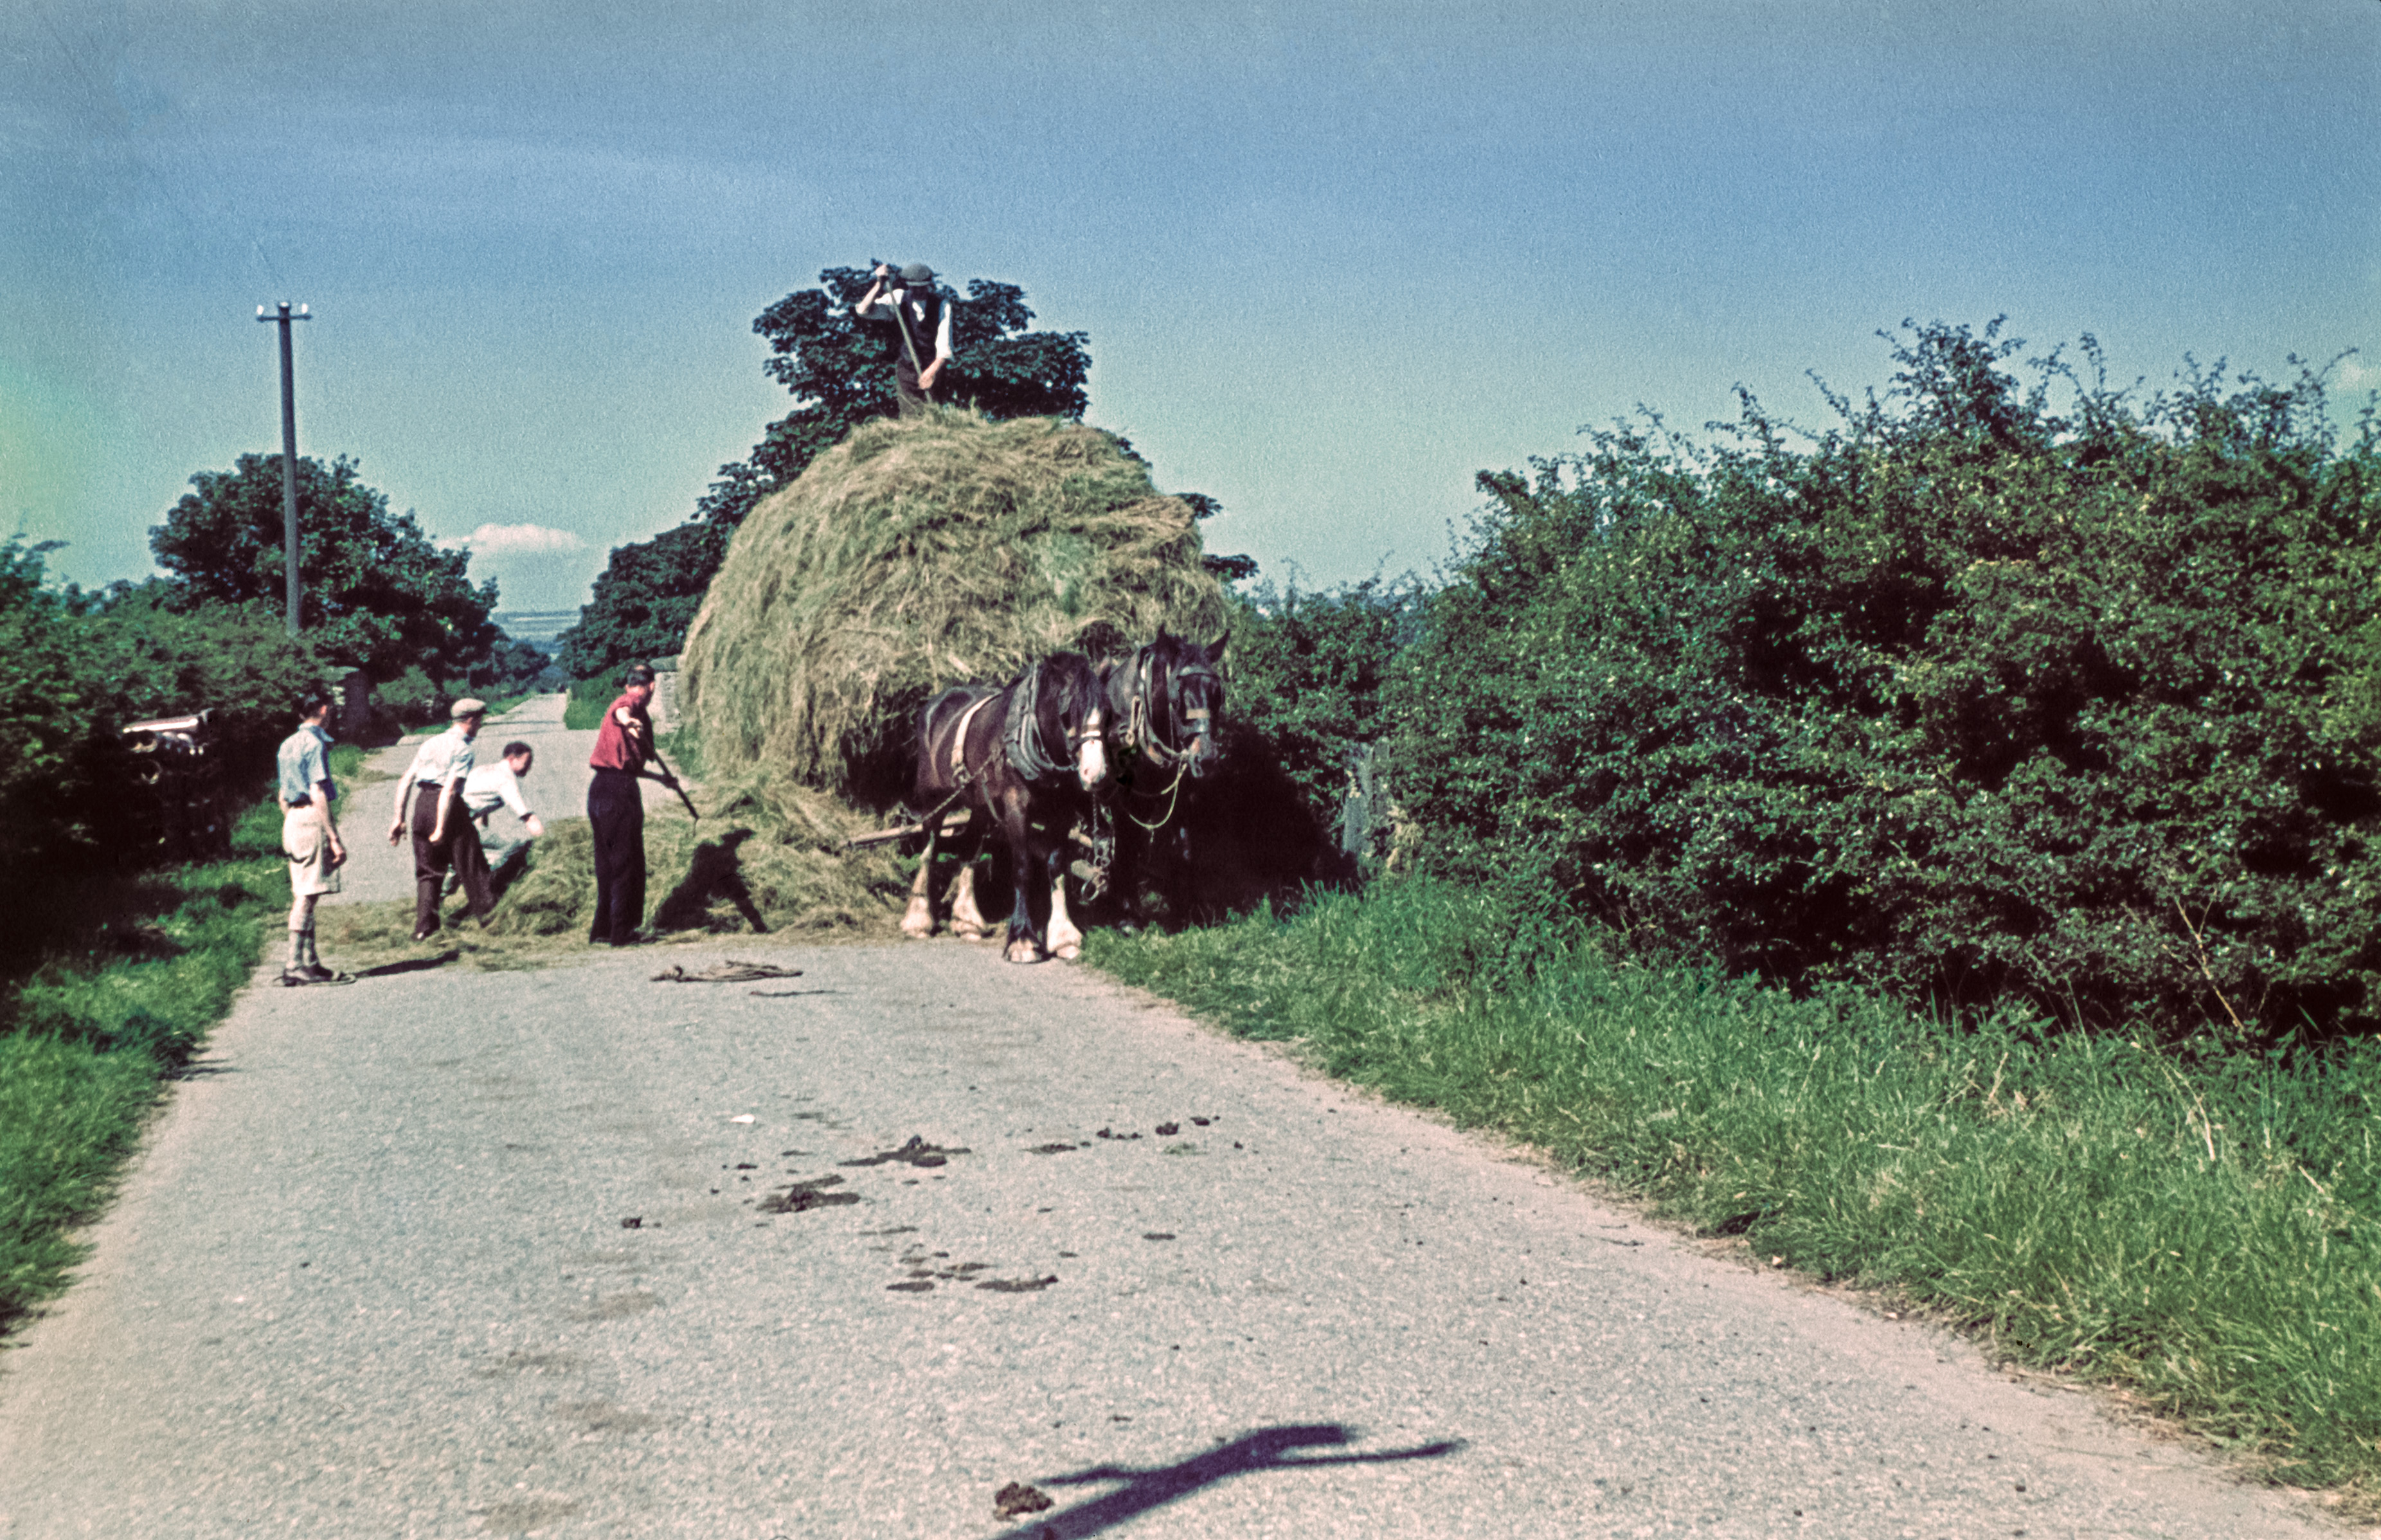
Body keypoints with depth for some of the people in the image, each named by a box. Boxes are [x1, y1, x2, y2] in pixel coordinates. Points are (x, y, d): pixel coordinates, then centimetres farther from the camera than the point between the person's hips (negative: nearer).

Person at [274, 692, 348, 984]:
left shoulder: (288, 744, 17)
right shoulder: (315, 743, -11)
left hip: (293, 819, 10)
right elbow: (317, 794, -17)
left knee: (302, 895, 11)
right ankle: (295, 966, -11)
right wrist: (335, 839, -18)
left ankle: (309, 961, 15)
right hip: (312, 820, -10)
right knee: (307, 896, -9)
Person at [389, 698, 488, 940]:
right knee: (470, 864, 8)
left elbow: (405, 781, 11)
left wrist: (399, 818, 13)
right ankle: (485, 913, 17)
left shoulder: (430, 744, 15)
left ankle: (424, 927, 4)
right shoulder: (462, 750, -6)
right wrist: (441, 828, -19)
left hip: (422, 804, 6)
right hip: (448, 808, -6)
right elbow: (449, 789, -17)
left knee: (427, 869, 11)